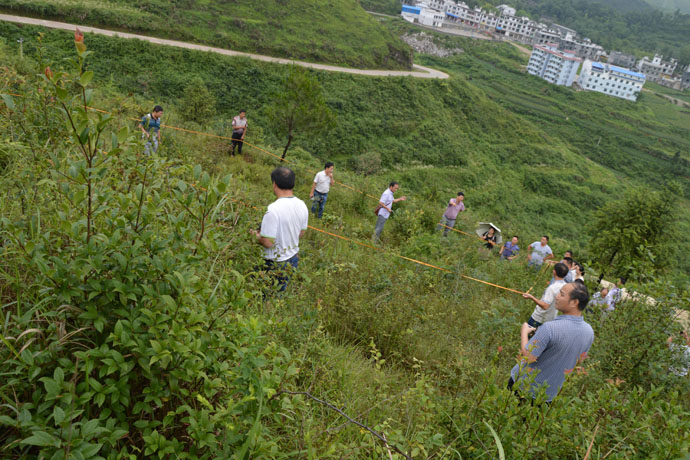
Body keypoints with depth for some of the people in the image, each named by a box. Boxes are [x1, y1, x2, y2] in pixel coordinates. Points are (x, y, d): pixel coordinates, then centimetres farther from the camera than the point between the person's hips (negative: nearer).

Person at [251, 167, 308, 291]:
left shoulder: (273, 209, -28)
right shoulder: (302, 206, -4)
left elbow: (267, 242, -24)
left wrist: (255, 235, -5)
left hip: (275, 264, -7)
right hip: (293, 260, 7)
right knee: (280, 293, 24)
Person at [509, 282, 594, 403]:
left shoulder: (550, 328, -31)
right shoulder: (589, 332, -10)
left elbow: (527, 357, -26)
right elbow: (578, 361, 7)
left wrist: (524, 332, -12)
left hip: (524, 385, -5)